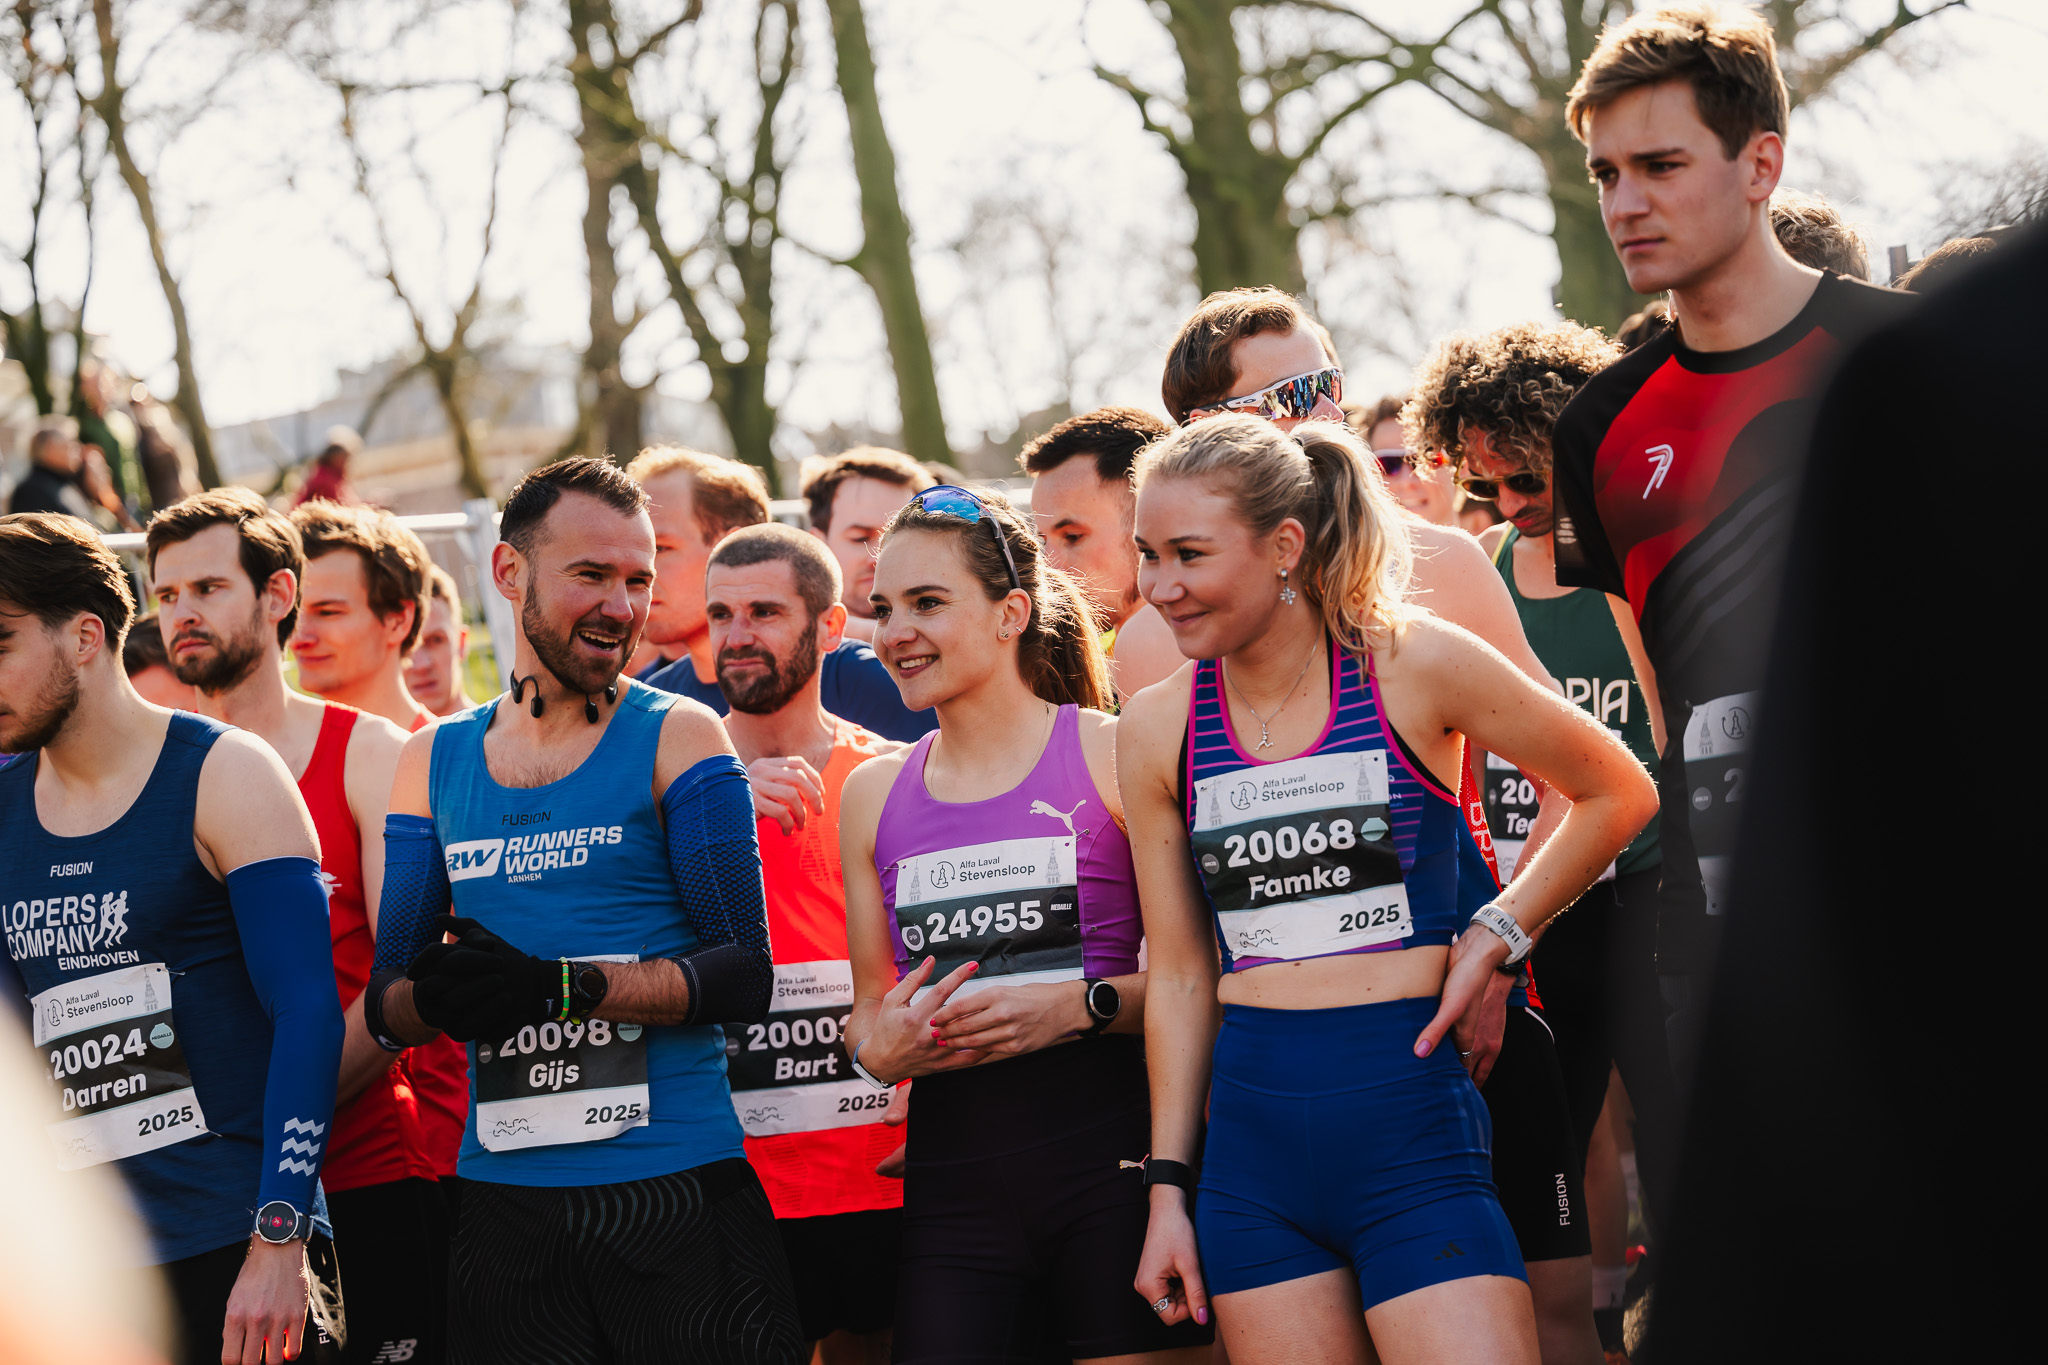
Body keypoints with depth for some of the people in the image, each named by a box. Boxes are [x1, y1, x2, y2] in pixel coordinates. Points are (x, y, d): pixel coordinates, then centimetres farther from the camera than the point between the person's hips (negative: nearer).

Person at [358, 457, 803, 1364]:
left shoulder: (678, 739, 0)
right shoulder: (432, 762, 11)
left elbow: (743, 977, -6)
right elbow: (385, 1004, 13)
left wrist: (559, 987, -19)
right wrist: (435, 999, -12)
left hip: (677, 1195, -3)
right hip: (505, 1203, 3)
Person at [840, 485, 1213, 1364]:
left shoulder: (1111, 755, -1)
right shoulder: (873, 795, 14)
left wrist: (1086, 1004, -17)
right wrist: (877, 1050, -1)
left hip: (1111, 1158, -4)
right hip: (953, 1176, 4)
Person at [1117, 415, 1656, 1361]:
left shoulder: (1413, 665, -4)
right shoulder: (1158, 728, 6)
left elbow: (1619, 793, 7)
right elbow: (1179, 972, 11)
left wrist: (1496, 936, -1)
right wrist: (1169, 1187, 10)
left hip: (1410, 1116, -3)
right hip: (1253, 1136, 3)